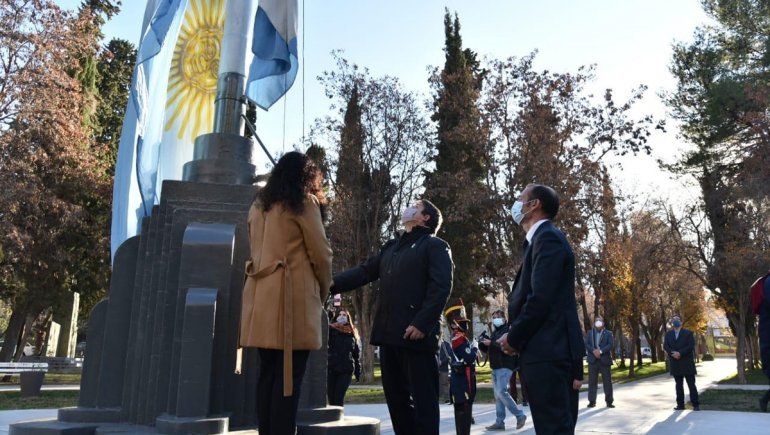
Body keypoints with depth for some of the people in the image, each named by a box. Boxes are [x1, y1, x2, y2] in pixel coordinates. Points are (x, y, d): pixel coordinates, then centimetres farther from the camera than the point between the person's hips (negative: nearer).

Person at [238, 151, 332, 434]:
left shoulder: (258, 205, 18)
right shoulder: (304, 202, -1)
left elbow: (258, 250, 17)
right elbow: (320, 254, -3)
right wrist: (323, 291, 12)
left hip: (261, 294, 7)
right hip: (292, 294, -6)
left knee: (268, 373, 10)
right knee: (289, 377, -5)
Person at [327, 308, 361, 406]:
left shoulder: (352, 333, 14)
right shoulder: (331, 329, 6)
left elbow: (357, 353, 16)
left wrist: (358, 371, 13)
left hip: (346, 370, 1)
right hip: (331, 369, -1)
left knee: (339, 396, -9)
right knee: (331, 395, 1)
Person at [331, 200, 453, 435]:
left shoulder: (435, 246, 1)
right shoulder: (391, 247, 22)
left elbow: (441, 287, -10)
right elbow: (364, 272, 16)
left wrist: (422, 324, -20)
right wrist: (332, 283, 1)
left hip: (417, 334, -7)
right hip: (389, 333, 7)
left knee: (422, 397, -1)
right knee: (395, 396, 13)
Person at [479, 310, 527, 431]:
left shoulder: (508, 330, -6)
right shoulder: (494, 332, 20)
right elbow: (489, 350, 23)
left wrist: (491, 343, -22)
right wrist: (483, 344, 3)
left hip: (505, 366, -9)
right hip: (495, 366, 9)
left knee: (501, 391, -16)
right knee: (497, 395, 6)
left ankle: (520, 415, -3)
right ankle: (500, 422, 9)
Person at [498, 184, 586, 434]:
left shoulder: (548, 238, -10)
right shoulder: (541, 238, 20)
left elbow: (541, 298, -19)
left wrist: (514, 338, -9)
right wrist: (515, 335, 9)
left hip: (548, 351, -10)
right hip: (547, 350, 10)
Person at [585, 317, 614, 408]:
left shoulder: (608, 333, 8)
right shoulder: (589, 333, 13)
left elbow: (611, 345, -5)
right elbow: (586, 344, 2)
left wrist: (600, 351, -17)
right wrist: (593, 351, -15)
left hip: (605, 360, -1)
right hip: (592, 360, 1)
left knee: (607, 381, 2)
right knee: (592, 382, 1)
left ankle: (609, 401, 9)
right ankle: (592, 401, 6)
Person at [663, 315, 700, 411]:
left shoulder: (688, 333, 3)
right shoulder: (668, 334, 12)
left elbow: (691, 346, -9)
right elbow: (665, 346, 1)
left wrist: (680, 353, -18)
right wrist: (673, 353, -17)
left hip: (687, 363, -3)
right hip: (675, 363, 3)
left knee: (691, 384, -1)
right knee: (678, 385, 8)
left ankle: (695, 404, 3)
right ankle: (680, 404, 11)